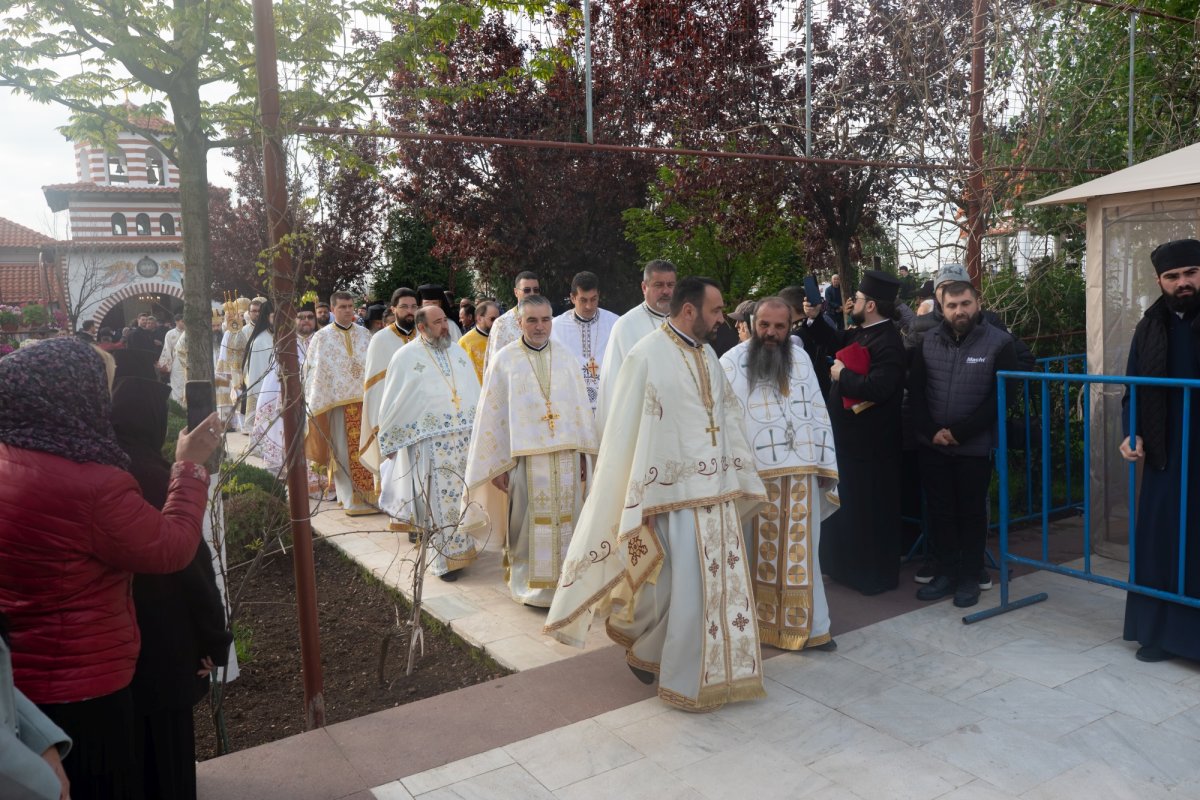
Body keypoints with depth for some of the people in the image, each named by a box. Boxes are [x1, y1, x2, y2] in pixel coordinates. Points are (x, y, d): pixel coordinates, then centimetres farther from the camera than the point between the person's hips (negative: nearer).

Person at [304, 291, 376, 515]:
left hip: (365, 400, 3)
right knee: (344, 451, 2)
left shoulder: (364, 334, 10)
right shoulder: (321, 338, 2)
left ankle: (370, 493, 12)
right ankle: (351, 499, 9)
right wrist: (316, 406, -5)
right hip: (337, 402, -2)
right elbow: (314, 373, 0)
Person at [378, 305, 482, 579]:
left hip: (466, 436, 5)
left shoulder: (457, 351, 13)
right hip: (430, 440, -4)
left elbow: (475, 391, 15)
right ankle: (445, 559, 4)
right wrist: (388, 441, 4)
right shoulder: (406, 357, -1)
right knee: (439, 497, -4)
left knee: (463, 494, 9)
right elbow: (393, 402, 2)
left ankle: (461, 545, 24)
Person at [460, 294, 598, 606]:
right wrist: (496, 465, -4)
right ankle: (530, 585, 18)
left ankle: (563, 581, 21)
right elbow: (492, 415, -2)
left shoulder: (565, 357, 7)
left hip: (565, 457, 3)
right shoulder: (504, 360, -2)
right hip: (524, 457, -3)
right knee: (529, 525, 4)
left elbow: (580, 405, 10)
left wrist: (584, 453, 6)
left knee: (565, 522, 7)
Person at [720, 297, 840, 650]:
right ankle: (758, 622, 21)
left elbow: (818, 412, 12)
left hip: (801, 472, 3)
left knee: (800, 551, 9)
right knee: (759, 552, 7)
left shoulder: (801, 358, 10)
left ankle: (807, 625, 19)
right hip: (754, 476, -3)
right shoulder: (732, 362, -4)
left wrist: (825, 464, 8)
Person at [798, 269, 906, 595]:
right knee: (848, 504, 22)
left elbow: (875, 388, -35)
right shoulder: (862, 332, 7)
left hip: (869, 443, -11)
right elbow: (836, 343, 25)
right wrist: (814, 318, 10)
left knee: (868, 510, 2)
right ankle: (851, 566, 37)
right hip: (851, 437, 11)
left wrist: (841, 375, -19)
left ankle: (877, 575, 18)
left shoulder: (887, 343, -24)